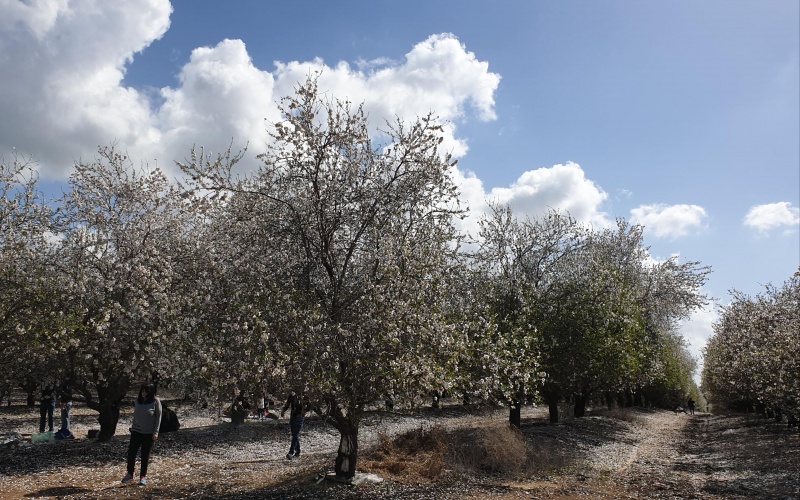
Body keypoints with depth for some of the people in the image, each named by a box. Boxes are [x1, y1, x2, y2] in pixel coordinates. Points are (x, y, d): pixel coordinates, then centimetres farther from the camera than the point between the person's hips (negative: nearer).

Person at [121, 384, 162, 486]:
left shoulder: (156, 402, -9)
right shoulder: (138, 401, 3)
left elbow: (158, 417, -7)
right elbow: (135, 415, 12)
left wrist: (156, 432, -11)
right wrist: (132, 428, 12)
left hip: (149, 433, -4)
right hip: (136, 431, 4)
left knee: (145, 455, 5)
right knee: (131, 452, 3)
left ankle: (143, 476, 17)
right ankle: (129, 473, 20)